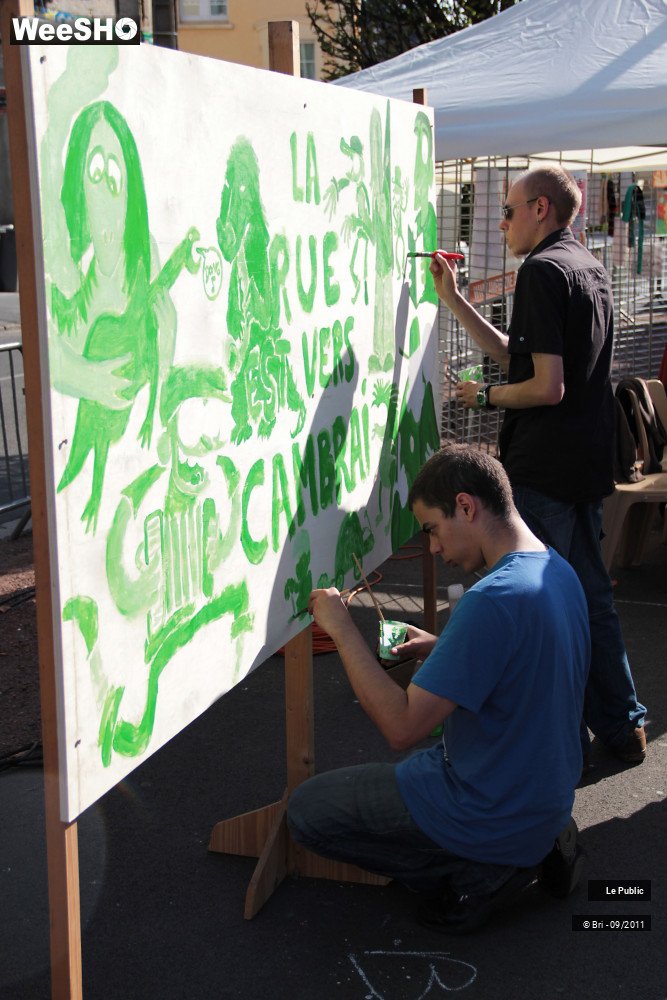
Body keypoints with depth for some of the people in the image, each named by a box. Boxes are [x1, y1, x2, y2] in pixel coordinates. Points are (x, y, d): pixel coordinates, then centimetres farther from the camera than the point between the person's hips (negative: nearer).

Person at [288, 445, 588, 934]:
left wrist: (343, 630, -20)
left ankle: (481, 872, -1)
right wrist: (441, 650, 8)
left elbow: (402, 727, -28)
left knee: (307, 810, 5)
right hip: (548, 797, 9)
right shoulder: (559, 572, 0)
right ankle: (534, 848, 13)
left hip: (495, 815, -9)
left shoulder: (493, 600, -30)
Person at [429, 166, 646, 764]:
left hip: (543, 467, -9)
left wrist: (485, 396, -5)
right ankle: (622, 727, 25)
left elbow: (547, 387, -22)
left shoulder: (543, 270, -15)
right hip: (589, 462, 10)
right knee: (590, 595, 17)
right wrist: (453, 301, 17)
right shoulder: (591, 269, 15)